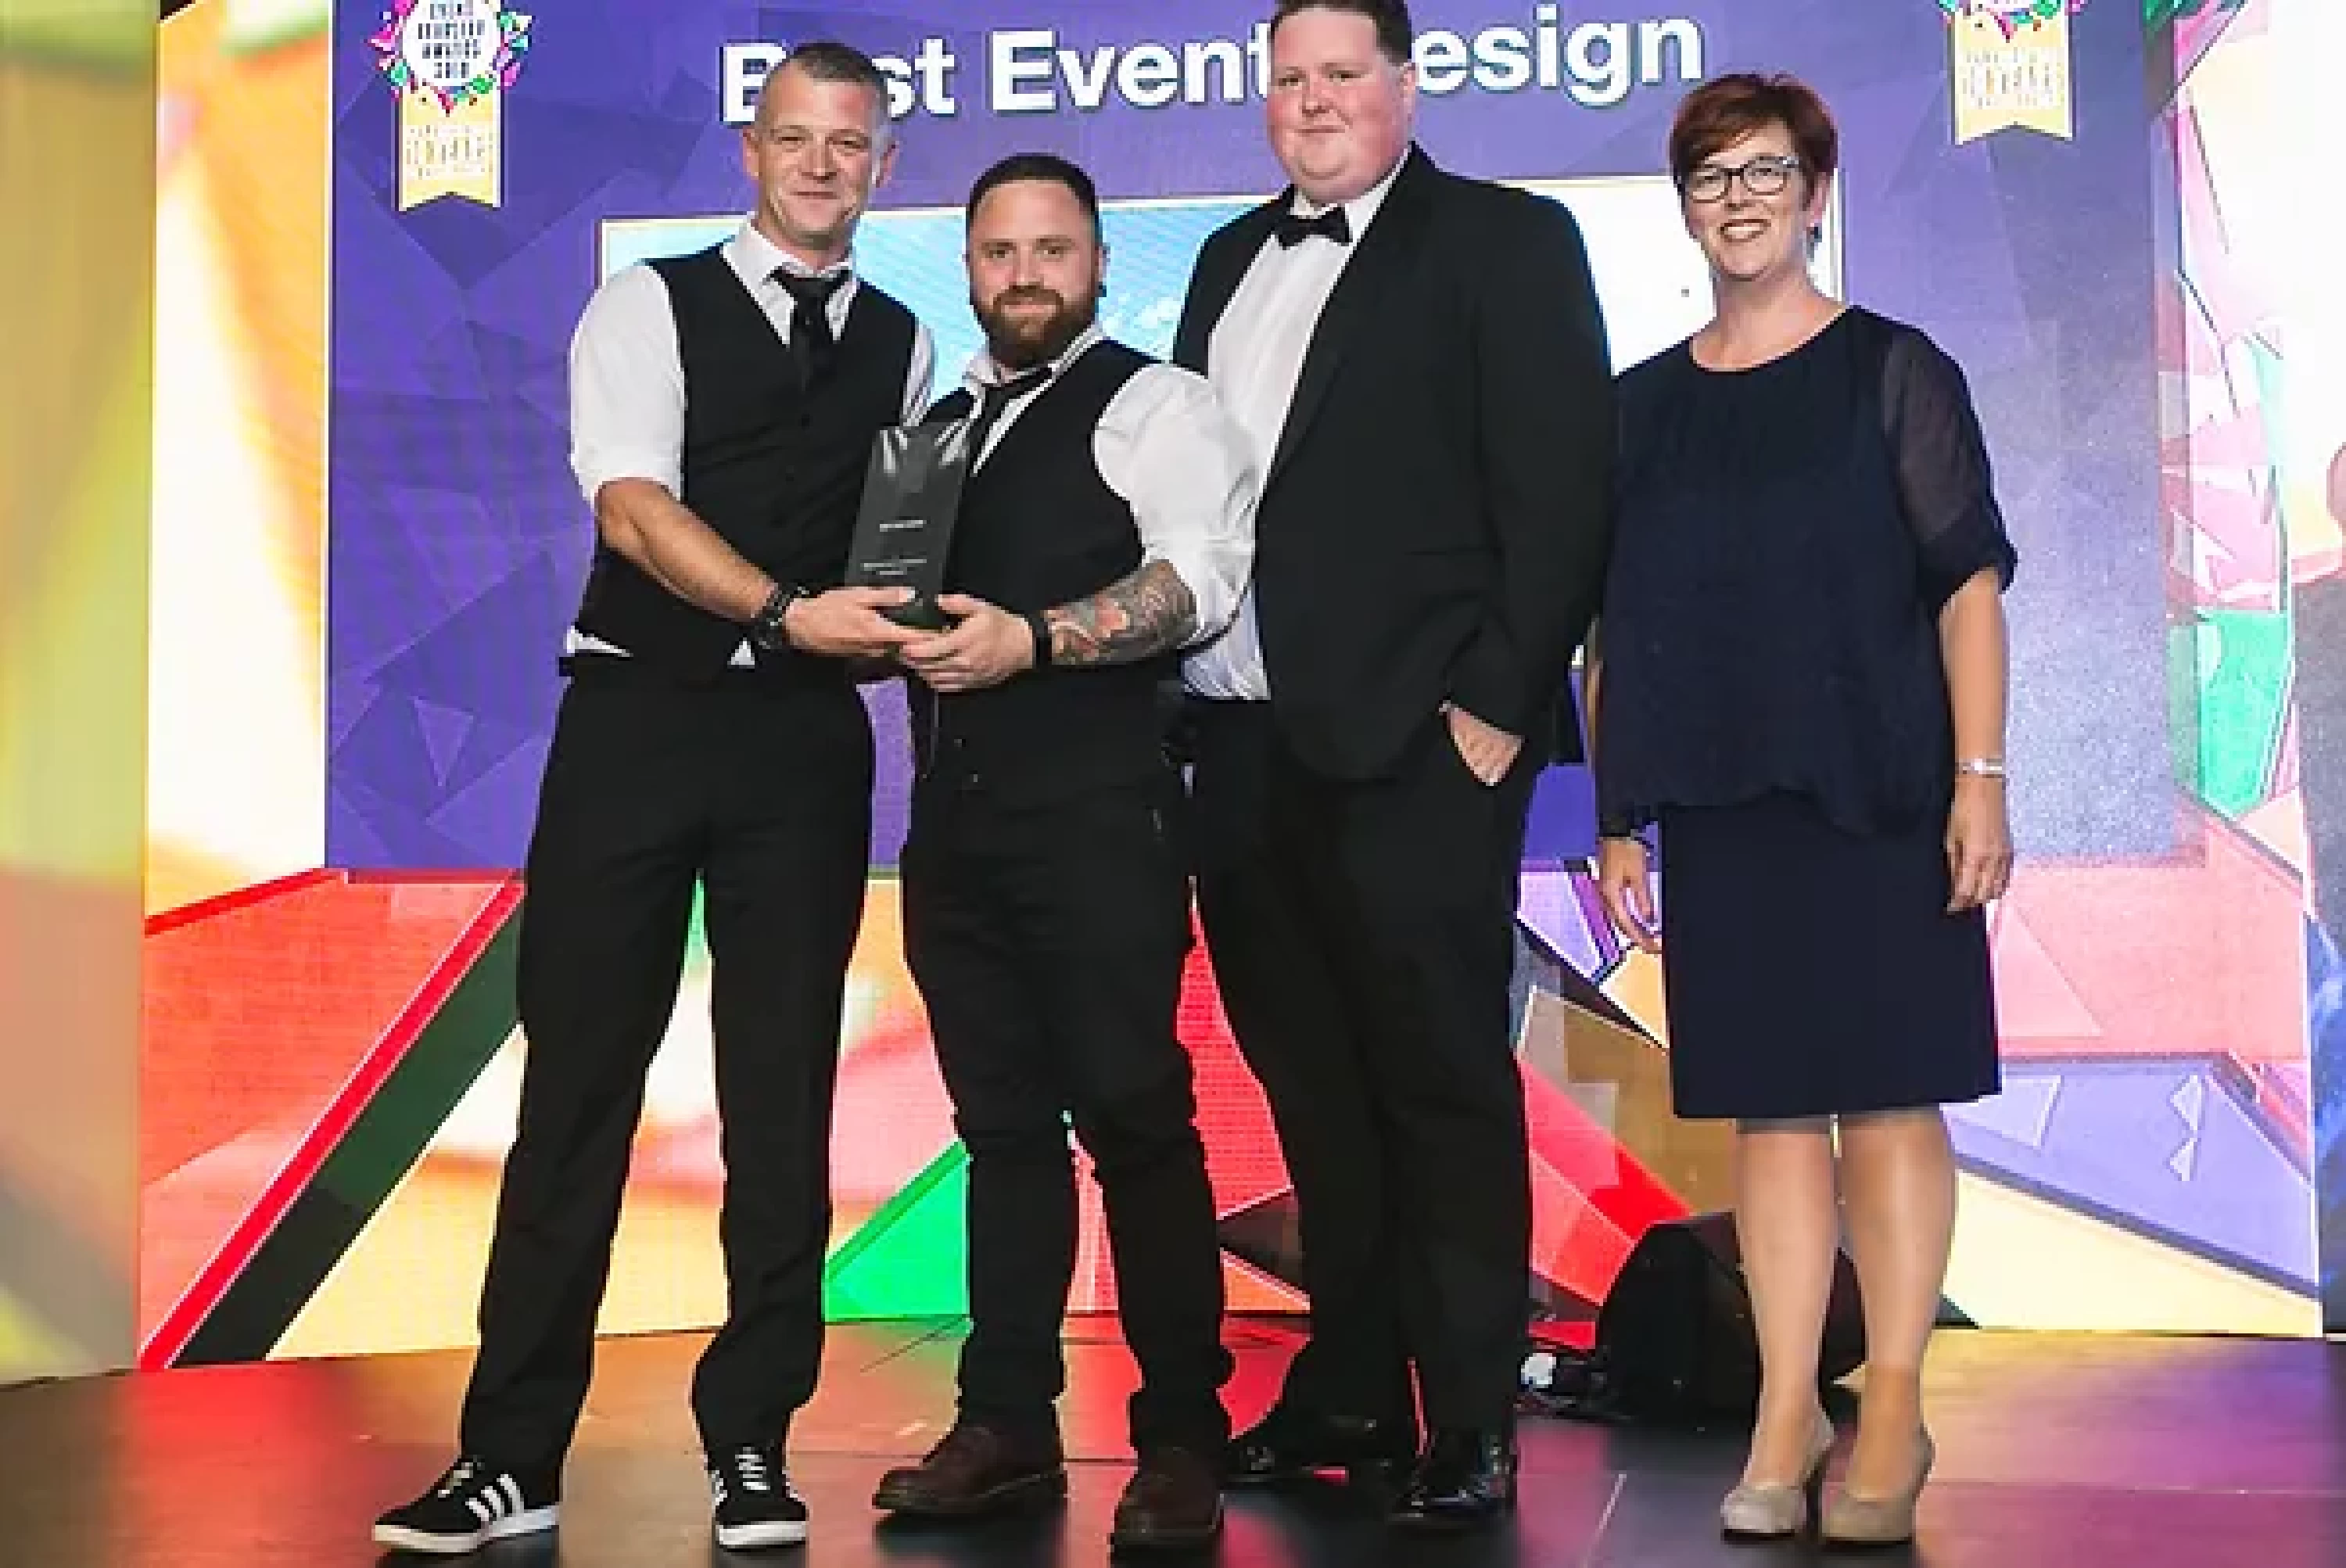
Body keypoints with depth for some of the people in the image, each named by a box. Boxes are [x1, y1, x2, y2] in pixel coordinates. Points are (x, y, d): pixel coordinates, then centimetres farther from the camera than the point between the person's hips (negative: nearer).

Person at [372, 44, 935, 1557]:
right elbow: (636, 510, -10)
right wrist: (787, 611, -24)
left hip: (810, 736, 3)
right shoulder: (650, 307, 4)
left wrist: (908, 629, -4)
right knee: (581, 1076, -1)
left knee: (784, 1090, 3)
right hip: (641, 712, -2)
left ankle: (753, 1445, 14)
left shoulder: (904, 345, 15)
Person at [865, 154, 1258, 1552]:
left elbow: (1199, 576, -14)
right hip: (956, 811, 7)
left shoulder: (1151, 403, 1)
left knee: (1134, 1114, -5)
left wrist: (1031, 638, -23)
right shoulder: (938, 424, 21)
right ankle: (1009, 1424, 19)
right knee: (1003, 1121, 11)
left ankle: (1182, 1438, 5)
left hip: (1097, 809, -6)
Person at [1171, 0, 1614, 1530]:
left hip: (1414, 740, -6)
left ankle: (1470, 1429, 11)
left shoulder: (1506, 240, 1)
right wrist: (1178, 686, 7)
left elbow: (1561, 488, -8)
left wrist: (1498, 702, -14)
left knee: (1442, 1088, 0)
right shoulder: (1233, 260, 20)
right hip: (1246, 741, 6)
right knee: (1314, 1089, 13)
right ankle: (1351, 1392, 26)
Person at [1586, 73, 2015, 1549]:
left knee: (1889, 1095, 1)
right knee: (1772, 1108, 6)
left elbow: (1969, 582, -3)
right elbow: (1615, 627, 10)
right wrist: (1618, 818, 6)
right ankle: (1788, 1416, 12)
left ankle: (1893, 1413, 10)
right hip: (1720, 804, 3)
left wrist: (1979, 780, -12)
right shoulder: (1645, 404, 11)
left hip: (1874, 797, -3)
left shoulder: (1893, 370, 2)